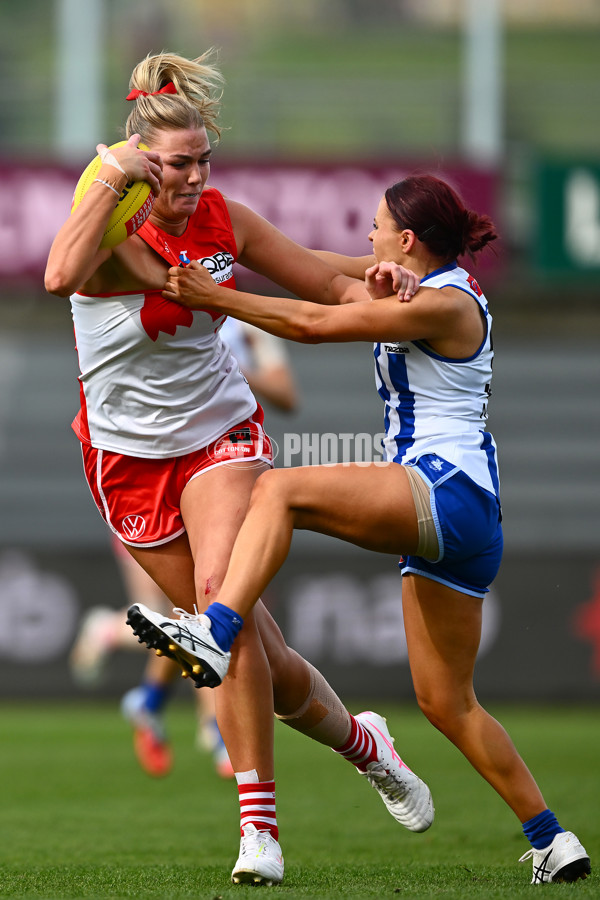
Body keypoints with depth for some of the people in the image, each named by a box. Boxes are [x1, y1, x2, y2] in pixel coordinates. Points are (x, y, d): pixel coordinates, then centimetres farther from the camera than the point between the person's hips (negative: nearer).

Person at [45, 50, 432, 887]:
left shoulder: (225, 220, -3)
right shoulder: (114, 236, -18)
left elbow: (319, 278, 11)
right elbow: (61, 276, -42)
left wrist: (378, 278, -9)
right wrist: (113, 179, -35)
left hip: (221, 434, 1)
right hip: (131, 457, -1)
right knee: (261, 656, 1)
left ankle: (260, 825, -21)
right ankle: (359, 741, 28)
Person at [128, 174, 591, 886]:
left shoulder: (446, 304, -10)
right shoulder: (431, 294, 20)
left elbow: (314, 324, -11)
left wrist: (214, 296, -6)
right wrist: (380, 295, 1)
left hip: (448, 490, -10)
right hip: (435, 516, 10)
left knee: (280, 490, -25)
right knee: (446, 702, 12)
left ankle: (213, 634, -44)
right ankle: (552, 842, 14)